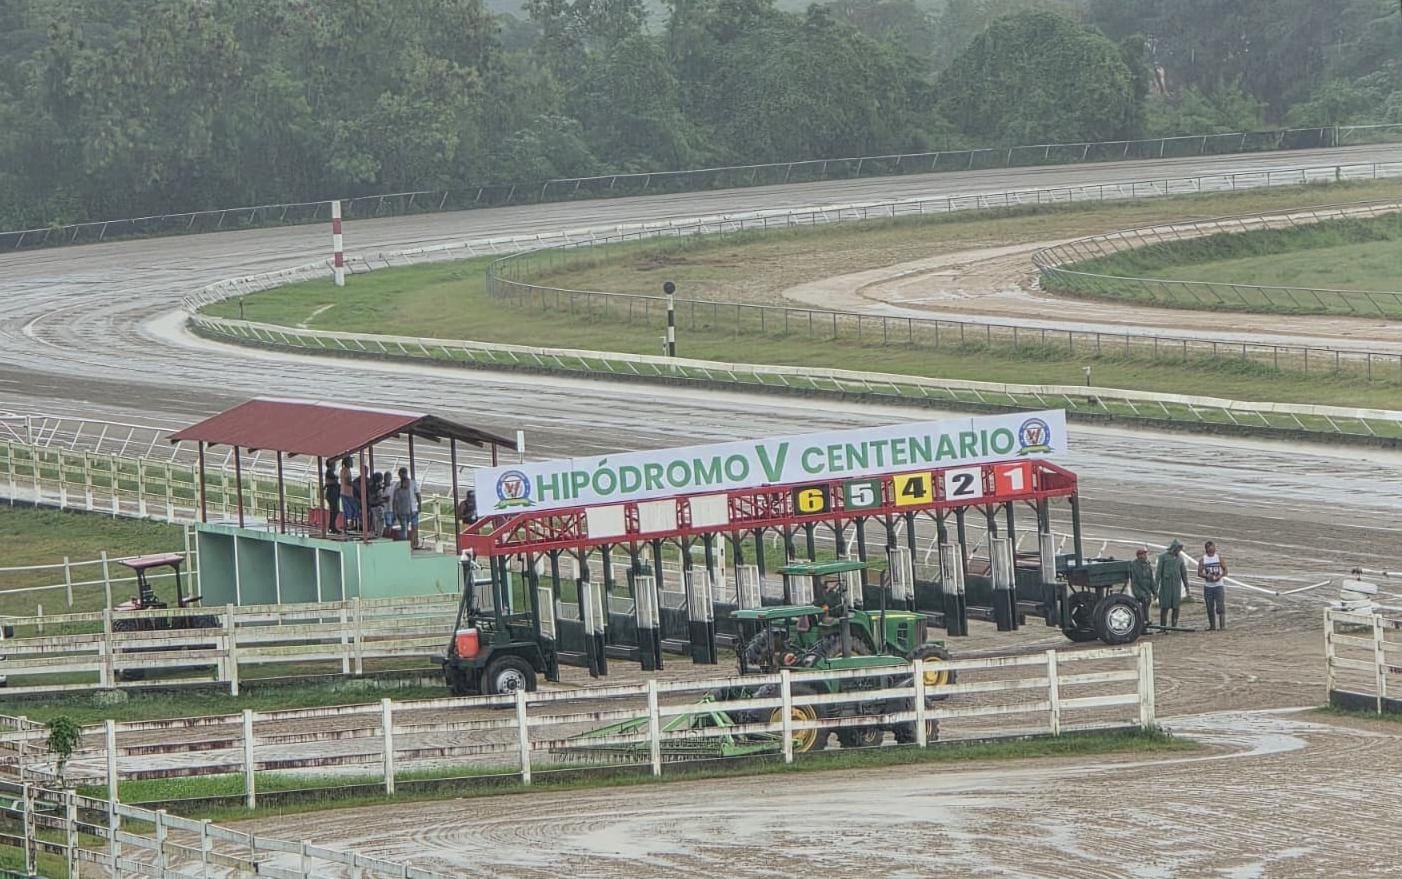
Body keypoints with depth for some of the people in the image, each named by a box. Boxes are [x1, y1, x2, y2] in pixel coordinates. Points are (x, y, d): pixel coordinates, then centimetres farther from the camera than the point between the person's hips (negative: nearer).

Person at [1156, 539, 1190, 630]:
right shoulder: (1163, 556, -3)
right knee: (1165, 606, -6)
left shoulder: (1179, 557, 10)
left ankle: (1174, 626, 4)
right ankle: (1163, 627, -3)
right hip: (1165, 584, -4)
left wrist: (1186, 586, 12)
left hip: (1177, 584, 4)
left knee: (1176, 606, -1)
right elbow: (1159, 571, -4)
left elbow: (1183, 572, 14)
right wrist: (1156, 586, -9)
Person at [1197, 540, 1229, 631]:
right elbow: (1199, 573, 0)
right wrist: (1207, 576, -17)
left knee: (1220, 606, -10)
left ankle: (1222, 625, -10)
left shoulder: (1219, 558, 1)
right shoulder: (1202, 560, 3)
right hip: (1208, 586, 2)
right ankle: (1212, 626, 14)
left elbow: (1225, 571, 3)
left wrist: (1220, 576, -16)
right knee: (1210, 608, 5)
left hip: (1218, 585, -2)